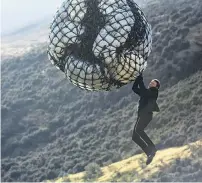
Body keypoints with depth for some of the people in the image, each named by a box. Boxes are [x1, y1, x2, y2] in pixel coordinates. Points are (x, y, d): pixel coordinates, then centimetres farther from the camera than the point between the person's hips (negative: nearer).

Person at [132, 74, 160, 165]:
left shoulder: (154, 92, 3)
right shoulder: (146, 92, 26)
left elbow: (143, 90, -14)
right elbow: (134, 88, 28)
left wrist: (141, 80, -6)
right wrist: (138, 78, 17)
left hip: (147, 114, -9)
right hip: (141, 115, 9)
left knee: (138, 129, -32)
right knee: (135, 137, 2)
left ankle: (152, 148, -32)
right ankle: (150, 153, 0)